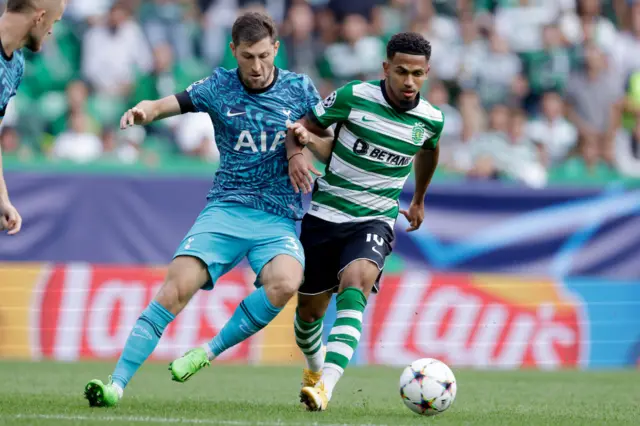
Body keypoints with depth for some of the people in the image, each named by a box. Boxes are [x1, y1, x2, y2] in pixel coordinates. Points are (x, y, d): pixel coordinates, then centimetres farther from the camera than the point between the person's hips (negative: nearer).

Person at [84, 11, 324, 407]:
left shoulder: (300, 88, 4)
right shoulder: (220, 86, 4)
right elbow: (168, 105, -5)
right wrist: (143, 111, -29)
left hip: (279, 219, 0)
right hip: (225, 210, 0)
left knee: (285, 283, -32)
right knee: (176, 287, -20)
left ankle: (210, 351, -14)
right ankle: (118, 382, -15)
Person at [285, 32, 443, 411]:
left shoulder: (432, 119, -3)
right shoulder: (354, 97, -11)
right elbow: (302, 129, 0)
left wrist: (419, 201, 36)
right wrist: (296, 152, -22)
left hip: (376, 220, 0)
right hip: (325, 215, 0)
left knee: (355, 284, -30)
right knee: (310, 309, 10)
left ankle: (326, 384, -41)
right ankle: (314, 367, 45)